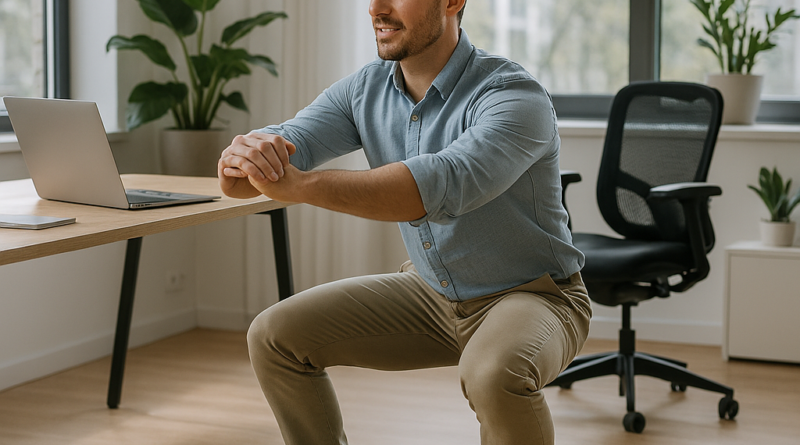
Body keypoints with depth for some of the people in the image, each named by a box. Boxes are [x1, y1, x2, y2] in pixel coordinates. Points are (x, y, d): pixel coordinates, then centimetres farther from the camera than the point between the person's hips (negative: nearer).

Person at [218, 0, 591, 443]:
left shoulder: (515, 96, -26)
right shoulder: (364, 90, -5)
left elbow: (445, 184, -44)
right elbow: (283, 146, -17)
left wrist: (299, 184, -50)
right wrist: (244, 157, -43)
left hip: (530, 294, -6)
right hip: (431, 291, 6)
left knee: (494, 374, -39)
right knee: (274, 336, -2)